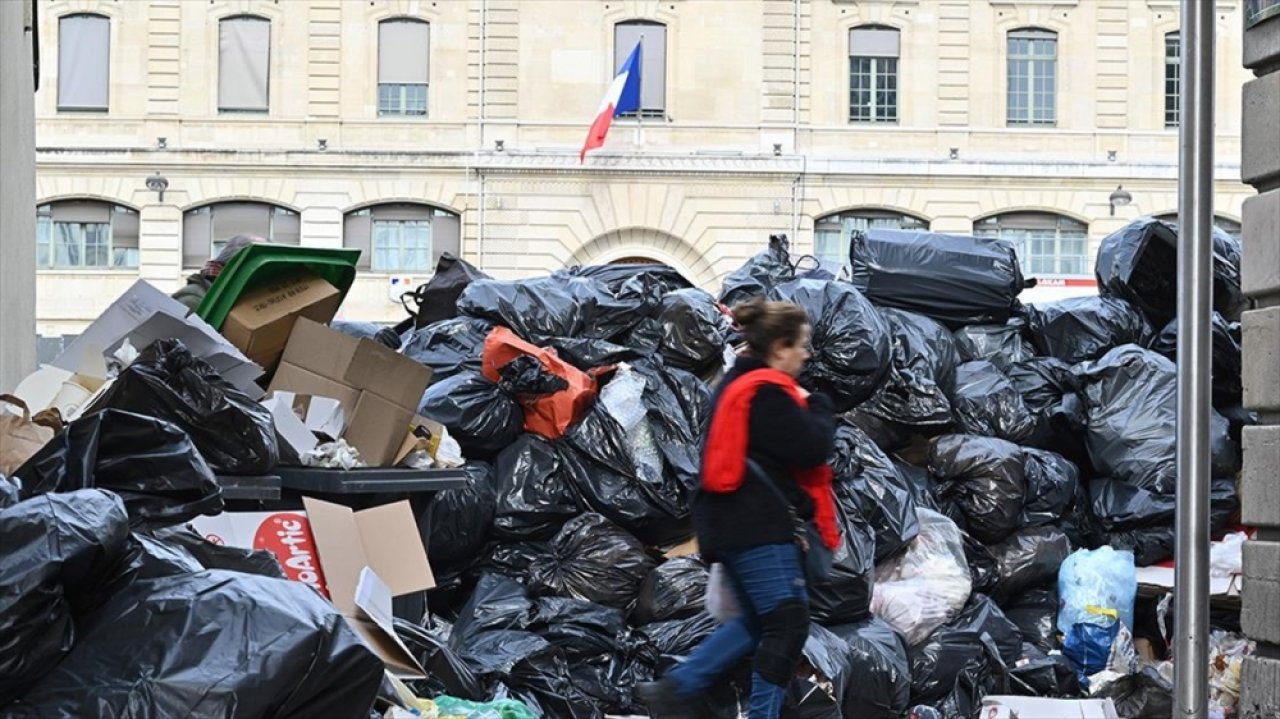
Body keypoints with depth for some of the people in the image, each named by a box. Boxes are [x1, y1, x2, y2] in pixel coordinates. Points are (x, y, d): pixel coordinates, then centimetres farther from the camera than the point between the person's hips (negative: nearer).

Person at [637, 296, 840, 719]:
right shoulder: (768, 393, -15)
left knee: (757, 621, 16)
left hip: (733, 523, 11)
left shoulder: (738, 384, 18)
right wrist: (817, 406, 1)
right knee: (788, 623, -7)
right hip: (757, 525, -11)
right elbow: (812, 449, -17)